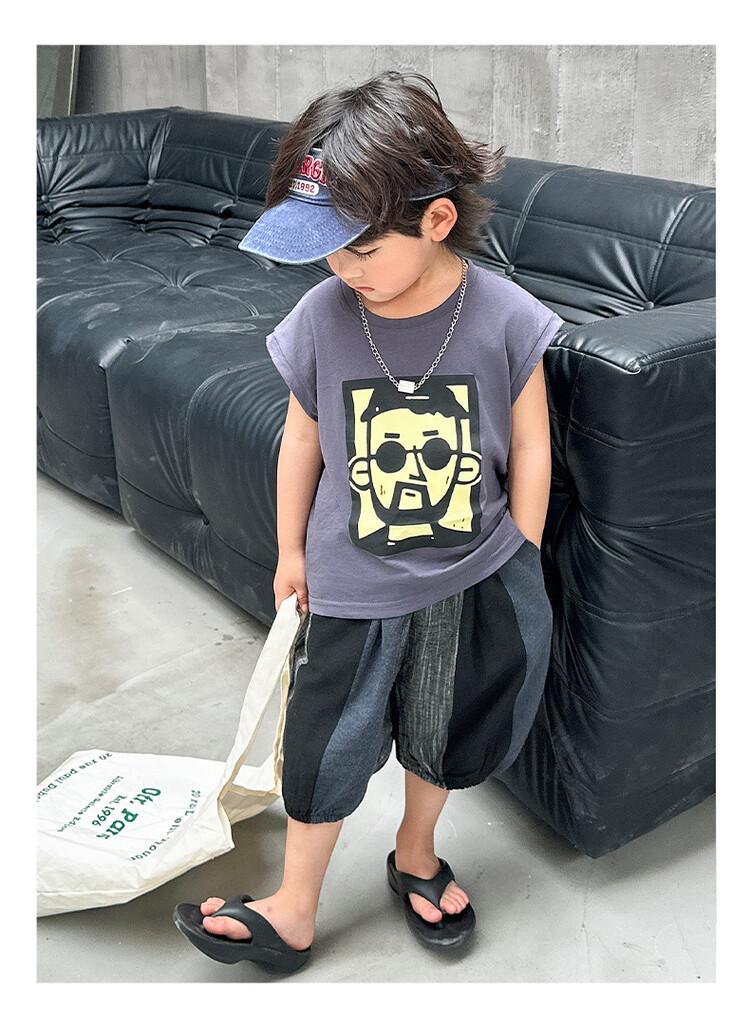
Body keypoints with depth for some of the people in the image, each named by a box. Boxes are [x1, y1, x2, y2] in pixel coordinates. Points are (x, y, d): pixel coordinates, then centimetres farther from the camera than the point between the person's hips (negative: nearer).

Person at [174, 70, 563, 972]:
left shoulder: (503, 318, -18)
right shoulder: (321, 319, -16)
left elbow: (529, 447, -5)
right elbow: (304, 440, -1)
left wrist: (519, 565, 0)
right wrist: (291, 551, 9)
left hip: (473, 579, 1)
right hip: (353, 584, 0)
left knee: (441, 736, 22)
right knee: (327, 753, 13)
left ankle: (415, 856, 52)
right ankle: (296, 909, 36)